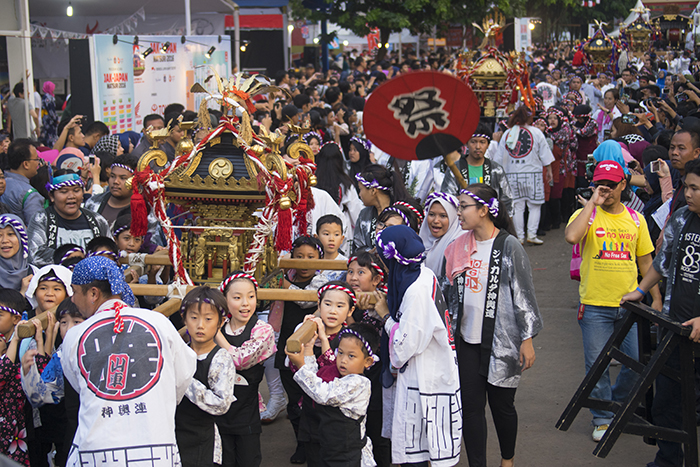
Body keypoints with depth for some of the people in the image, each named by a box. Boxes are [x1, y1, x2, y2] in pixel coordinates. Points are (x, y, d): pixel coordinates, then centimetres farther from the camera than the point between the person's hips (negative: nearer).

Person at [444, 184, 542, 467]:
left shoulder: (508, 245, -9)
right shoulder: (459, 247, 7)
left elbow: (524, 294, -8)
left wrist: (527, 338, -9)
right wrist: (449, 333, 15)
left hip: (501, 340, -4)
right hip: (466, 339, 5)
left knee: (501, 404, 7)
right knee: (470, 406, 2)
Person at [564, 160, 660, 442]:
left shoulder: (636, 219, 7)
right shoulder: (587, 214, -4)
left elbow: (646, 261, 14)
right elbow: (571, 236, -27)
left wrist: (656, 298, 10)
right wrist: (592, 203, -20)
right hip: (595, 305, -3)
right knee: (597, 365, 2)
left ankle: (617, 403, 33)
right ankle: (603, 418, 19)